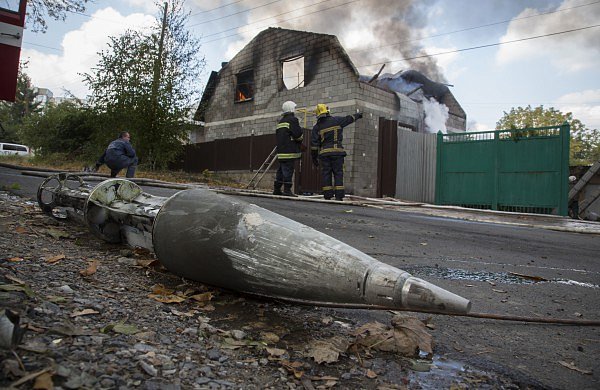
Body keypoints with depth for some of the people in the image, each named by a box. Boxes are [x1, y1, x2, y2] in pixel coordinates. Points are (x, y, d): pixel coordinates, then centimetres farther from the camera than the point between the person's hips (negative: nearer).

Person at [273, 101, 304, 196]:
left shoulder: (280, 121, 21)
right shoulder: (292, 119, -8)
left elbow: (277, 135, 26)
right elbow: (298, 135, -14)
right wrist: (302, 132, 7)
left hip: (281, 151, 8)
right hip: (289, 151, -8)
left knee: (281, 170, 12)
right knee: (288, 171, -8)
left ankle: (276, 189, 15)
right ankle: (287, 190, -9)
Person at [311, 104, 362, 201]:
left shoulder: (317, 127, 6)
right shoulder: (336, 120, 5)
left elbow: (314, 143, 3)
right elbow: (348, 119, 21)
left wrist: (314, 157, 9)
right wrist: (358, 115, 40)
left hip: (324, 153, 1)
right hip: (337, 151, -1)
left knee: (326, 174, 5)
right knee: (338, 173, 1)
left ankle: (327, 195, 2)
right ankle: (339, 195, -5)